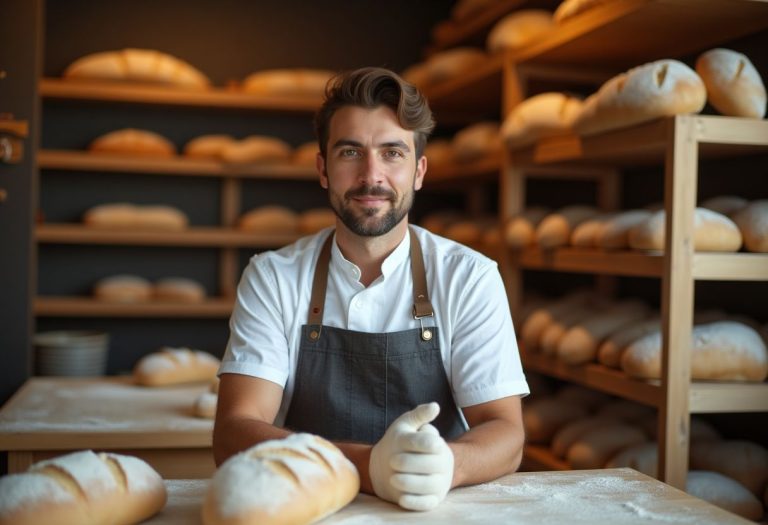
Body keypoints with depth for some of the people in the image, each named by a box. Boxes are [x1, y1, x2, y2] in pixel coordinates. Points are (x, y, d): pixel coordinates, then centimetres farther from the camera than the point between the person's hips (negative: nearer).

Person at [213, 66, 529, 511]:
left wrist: (441, 464, -30)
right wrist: (368, 465, -28)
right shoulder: (271, 278, -2)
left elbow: (505, 436, -7)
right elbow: (234, 434, -12)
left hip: (440, 510, 1)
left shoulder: (471, 278, -3)